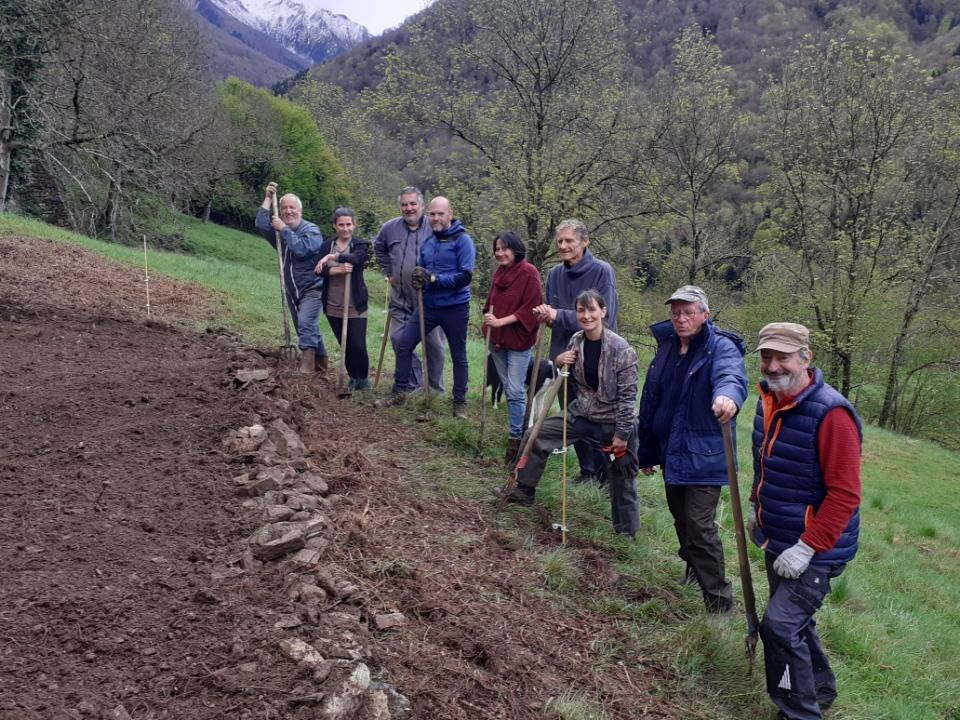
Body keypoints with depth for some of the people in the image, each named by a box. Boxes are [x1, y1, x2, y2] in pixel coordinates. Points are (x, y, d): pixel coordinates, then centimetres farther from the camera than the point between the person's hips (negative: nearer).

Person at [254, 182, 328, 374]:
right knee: (308, 328, 15)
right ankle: (321, 364, 29)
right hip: (292, 291, 7)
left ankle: (307, 368, -29)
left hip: (312, 288, -7)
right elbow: (261, 224, -10)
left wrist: (284, 229, -22)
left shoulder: (311, 230, -11)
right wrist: (268, 198, -10)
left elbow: (301, 249, -29)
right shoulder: (280, 231, 8)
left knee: (306, 323, -26)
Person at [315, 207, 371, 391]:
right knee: (345, 346, 13)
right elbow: (319, 269, -10)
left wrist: (331, 257, -29)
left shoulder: (361, 245, -3)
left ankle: (364, 378, 18)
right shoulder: (326, 246, 5)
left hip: (355, 307, -3)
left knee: (358, 346, -5)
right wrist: (338, 269, -26)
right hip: (332, 307, 3)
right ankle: (353, 378, 30)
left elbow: (355, 258, -26)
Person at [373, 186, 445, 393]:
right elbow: (379, 248, 23)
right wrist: (388, 272, 16)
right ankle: (412, 383, 18)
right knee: (398, 339, 5)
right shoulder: (390, 228, 3)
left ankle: (436, 388, 19)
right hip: (400, 298, 4)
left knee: (433, 343, 4)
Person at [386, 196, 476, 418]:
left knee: (458, 356, 7)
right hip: (428, 306, 6)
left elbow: (465, 276, -20)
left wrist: (434, 279, -24)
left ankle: (460, 402, 21)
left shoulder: (462, 240, -11)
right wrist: (419, 280, -6)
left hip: (455, 308, -5)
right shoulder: (427, 242, 8)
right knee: (403, 343, 0)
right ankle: (400, 390, 14)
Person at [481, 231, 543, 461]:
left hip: (519, 339, -7)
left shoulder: (529, 273, -12)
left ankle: (516, 437, 1)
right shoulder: (499, 272, 8)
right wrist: (489, 318, 4)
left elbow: (531, 308, -17)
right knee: (507, 388, 14)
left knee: (515, 390, -7)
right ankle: (519, 428, 27)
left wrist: (501, 321, -18)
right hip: (496, 338, 7)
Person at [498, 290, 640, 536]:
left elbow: (628, 395, -18)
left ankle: (626, 532, 25)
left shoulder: (621, 349, -21)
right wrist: (559, 362, -9)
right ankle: (525, 490, 19)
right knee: (538, 434, 3)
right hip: (582, 414, 6)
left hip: (614, 423, -6)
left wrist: (622, 434, -17)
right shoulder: (576, 341, -4)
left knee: (621, 480, 6)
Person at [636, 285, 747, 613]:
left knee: (700, 525, -10)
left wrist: (728, 396, -63)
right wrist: (647, 453, 16)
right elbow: (651, 401, 12)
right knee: (681, 517, 21)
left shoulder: (721, 348, -14)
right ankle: (694, 570, 44)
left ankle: (719, 602, 3)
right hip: (671, 451, 7)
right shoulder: (667, 347, 7)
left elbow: (731, 376, -38)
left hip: (704, 455, -7)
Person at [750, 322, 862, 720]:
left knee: (780, 625, -11)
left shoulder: (830, 413, -25)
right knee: (794, 620, 21)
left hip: (816, 549, -8)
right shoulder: (769, 400, 1)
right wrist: (756, 507, 18)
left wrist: (807, 548, -25)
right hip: (776, 541, 8)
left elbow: (844, 494, -25)